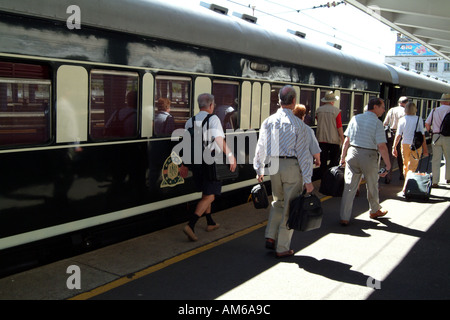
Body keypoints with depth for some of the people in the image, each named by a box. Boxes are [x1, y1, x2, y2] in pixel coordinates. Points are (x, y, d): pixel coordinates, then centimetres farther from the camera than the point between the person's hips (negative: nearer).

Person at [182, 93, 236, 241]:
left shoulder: (190, 121, 9)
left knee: (206, 193, 22)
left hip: (196, 161, 7)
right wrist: (230, 155, -28)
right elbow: (218, 138, -25)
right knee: (209, 197, -2)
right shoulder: (213, 118, -9)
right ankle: (190, 225, -16)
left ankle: (210, 223, 34)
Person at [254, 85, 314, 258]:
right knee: (289, 207, 6)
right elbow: (303, 153, -11)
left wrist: (259, 170, 19)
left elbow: (260, 147, 7)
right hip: (292, 166, -4)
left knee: (278, 202, 24)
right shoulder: (298, 124, -10)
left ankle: (270, 237, 16)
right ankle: (282, 248, 14)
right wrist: (307, 179, -6)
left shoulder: (268, 121, 2)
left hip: (274, 165, 4)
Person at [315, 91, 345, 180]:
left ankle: (323, 176, 12)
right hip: (334, 139, -3)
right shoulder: (336, 111, -10)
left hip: (321, 139, 3)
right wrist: (343, 139, -4)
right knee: (334, 160, 9)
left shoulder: (319, 110, 1)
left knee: (323, 160, 8)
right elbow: (339, 127, -10)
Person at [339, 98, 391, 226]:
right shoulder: (377, 122, -9)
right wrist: (388, 165, -8)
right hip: (369, 155, -3)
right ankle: (375, 211, 39)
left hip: (352, 153, 3)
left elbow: (347, 140, 6)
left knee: (349, 186, 4)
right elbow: (381, 146, -14)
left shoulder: (355, 118, 5)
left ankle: (344, 218, 2)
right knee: (372, 186, 18)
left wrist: (343, 157, 15)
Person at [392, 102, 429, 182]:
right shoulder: (419, 119, -5)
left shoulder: (402, 120, -1)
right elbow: (422, 135, -4)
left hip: (405, 145, 2)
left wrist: (394, 147, 0)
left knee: (405, 165, 20)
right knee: (412, 167, 1)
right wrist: (425, 148, 3)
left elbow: (398, 135, -4)